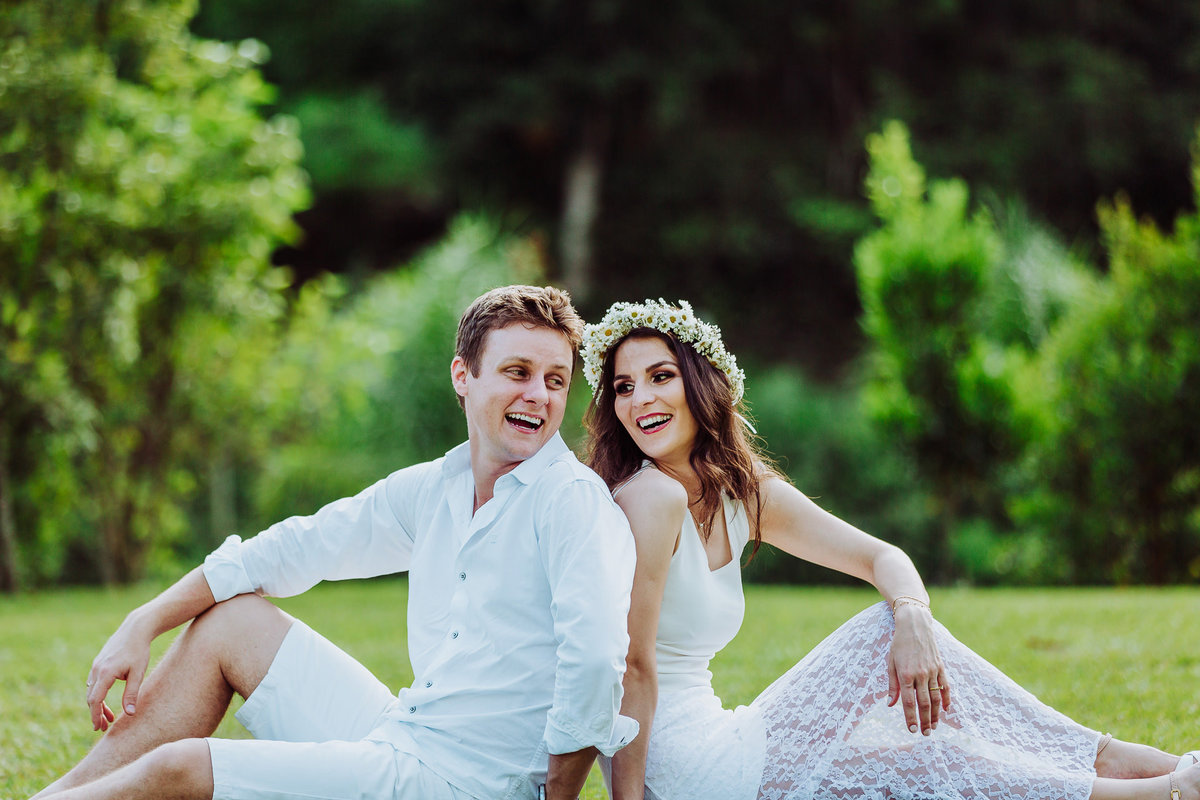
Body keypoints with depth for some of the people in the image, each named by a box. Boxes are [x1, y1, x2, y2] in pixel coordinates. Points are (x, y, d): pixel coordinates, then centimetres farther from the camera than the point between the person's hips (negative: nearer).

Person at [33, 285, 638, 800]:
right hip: (396, 740, 8)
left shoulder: (573, 499, -15)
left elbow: (596, 662, -27)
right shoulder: (431, 488, 9)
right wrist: (141, 627, 8)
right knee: (230, 619, 12)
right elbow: (291, 549, 14)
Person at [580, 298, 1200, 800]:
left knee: (897, 626, 3)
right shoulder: (652, 498, -18)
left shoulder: (744, 493, 7)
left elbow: (883, 557, 10)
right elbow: (633, 667, -20)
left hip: (719, 742, 8)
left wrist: (913, 620, -11)